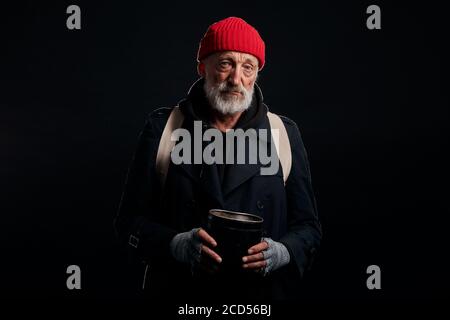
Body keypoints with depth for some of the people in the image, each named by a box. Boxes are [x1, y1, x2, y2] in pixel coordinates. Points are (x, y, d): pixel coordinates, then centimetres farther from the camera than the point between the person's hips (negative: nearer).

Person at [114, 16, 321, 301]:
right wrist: (176, 244, -21)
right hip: (177, 291, -1)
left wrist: (281, 253, -18)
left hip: (265, 292, 1)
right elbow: (131, 221, -3)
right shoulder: (162, 128, -3)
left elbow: (307, 227, 3)